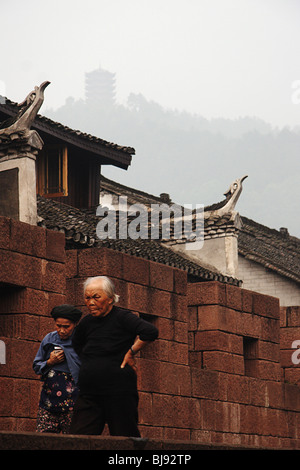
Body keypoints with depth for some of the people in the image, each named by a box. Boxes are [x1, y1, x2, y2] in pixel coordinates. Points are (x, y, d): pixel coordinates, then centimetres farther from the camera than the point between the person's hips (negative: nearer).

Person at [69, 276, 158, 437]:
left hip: (120, 394, -6)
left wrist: (131, 352, -14)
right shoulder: (86, 323, 13)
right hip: (88, 396, 6)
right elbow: (76, 344, 34)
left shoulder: (122, 317, -6)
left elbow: (151, 331, -21)